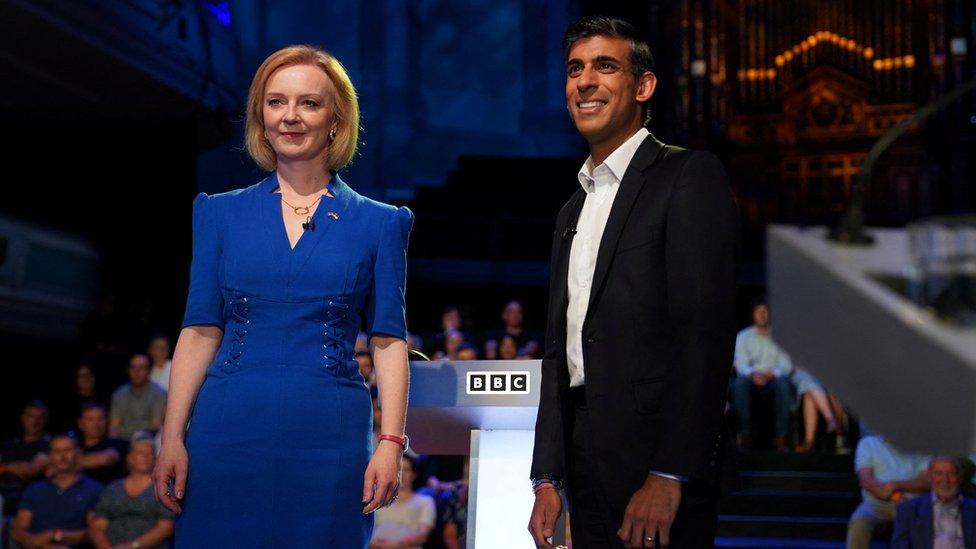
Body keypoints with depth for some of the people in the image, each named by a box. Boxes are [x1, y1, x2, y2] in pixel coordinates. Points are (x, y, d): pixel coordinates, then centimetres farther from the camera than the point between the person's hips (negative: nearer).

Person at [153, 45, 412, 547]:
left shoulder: (378, 223, 4)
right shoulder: (221, 213, 8)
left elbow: (388, 340, 1)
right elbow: (200, 331, 5)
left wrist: (391, 441, -8)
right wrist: (172, 438, -1)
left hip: (328, 437, -1)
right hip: (229, 432, 1)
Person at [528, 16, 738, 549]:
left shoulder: (690, 175, -5)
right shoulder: (573, 211, 18)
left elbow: (706, 329, -15)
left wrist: (668, 476, -20)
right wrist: (547, 480, 12)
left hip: (655, 464, -7)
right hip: (587, 474, 7)